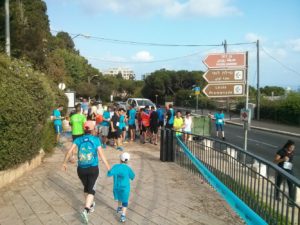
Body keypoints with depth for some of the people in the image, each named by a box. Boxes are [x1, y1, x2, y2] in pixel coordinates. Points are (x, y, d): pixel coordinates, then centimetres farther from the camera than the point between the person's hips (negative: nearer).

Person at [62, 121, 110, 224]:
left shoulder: (78, 139, -2)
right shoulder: (96, 139, -8)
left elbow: (69, 152, -7)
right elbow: (101, 155, -9)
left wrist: (64, 163, 8)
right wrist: (108, 167, -2)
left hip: (81, 169, 3)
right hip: (93, 169, -3)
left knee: (86, 187, 23)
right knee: (91, 189, 5)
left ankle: (90, 205, 42)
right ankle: (85, 210, -14)